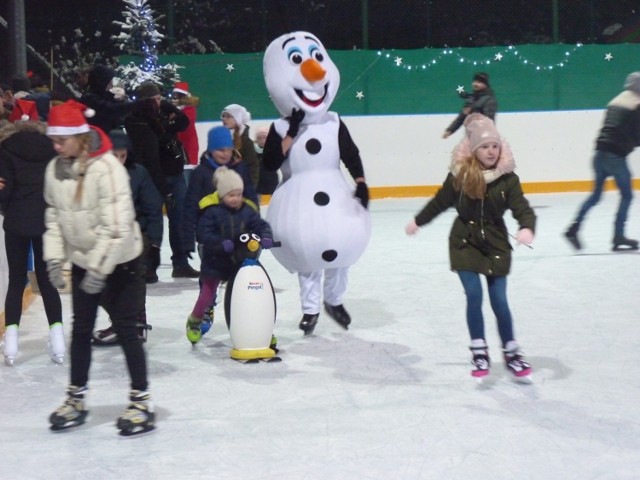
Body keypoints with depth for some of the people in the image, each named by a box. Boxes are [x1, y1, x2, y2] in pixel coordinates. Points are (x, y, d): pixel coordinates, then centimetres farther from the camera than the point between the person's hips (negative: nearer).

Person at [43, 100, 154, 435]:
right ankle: (76, 399, 25)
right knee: (81, 329, 12)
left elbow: (117, 224, -25)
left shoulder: (106, 168, -23)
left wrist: (99, 268, -24)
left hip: (119, 262, -6)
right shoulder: (55, 169, -1)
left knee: (125, 329, 0)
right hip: (82, 261, 6)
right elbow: (54, 216, 8)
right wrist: (54, 257, 0)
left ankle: (141, 401, 11)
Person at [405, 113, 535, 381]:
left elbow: (522, 208, -17)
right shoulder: (460, 175, -11)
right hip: (464, 242, 0)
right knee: (474, 296, -7)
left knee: (499, 301, 3)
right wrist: (418, 221, 16)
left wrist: (527, 227, -39)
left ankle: (511, 352, 19)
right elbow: (440, 201, 5)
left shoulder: (507, 178, -11)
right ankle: (479, 352, 6)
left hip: (496, 243, 0)